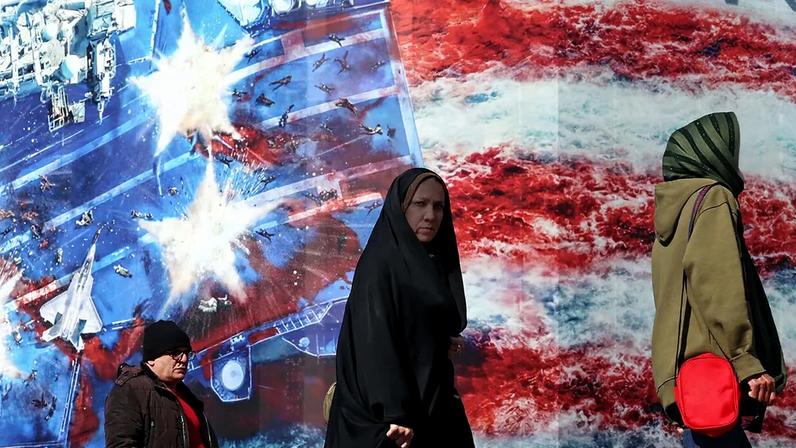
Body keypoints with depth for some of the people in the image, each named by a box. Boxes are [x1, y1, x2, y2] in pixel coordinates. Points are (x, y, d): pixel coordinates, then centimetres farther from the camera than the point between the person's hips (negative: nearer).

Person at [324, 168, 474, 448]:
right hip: (393, 413, -8)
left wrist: (446, 345, -1)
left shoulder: (435, 264, 12)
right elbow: (376, 342, -19)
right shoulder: (380, 264, -11)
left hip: (435, 407, 8)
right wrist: (396, 414, -27)